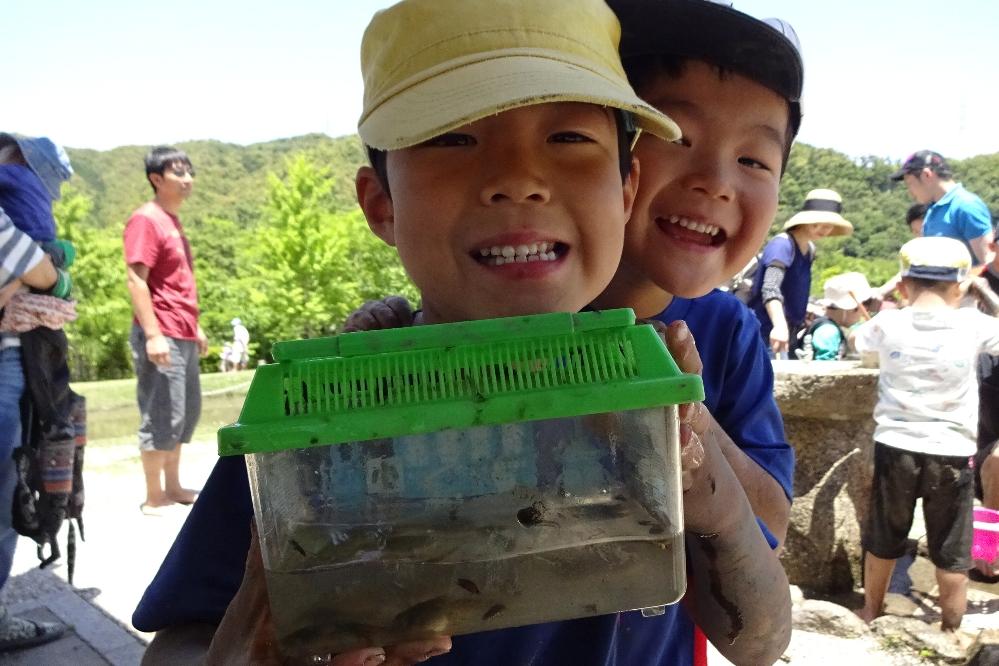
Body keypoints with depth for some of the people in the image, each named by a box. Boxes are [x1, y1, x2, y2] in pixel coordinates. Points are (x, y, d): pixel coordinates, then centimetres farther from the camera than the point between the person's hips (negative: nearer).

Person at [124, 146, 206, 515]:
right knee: (162, 417, -4)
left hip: (183, 337, 10)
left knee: (187, 414, 14)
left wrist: (195, 327, 22)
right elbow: (136, 280, -17)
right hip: (161, 337, -9)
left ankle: (173, 487, 25)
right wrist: (153, 334, -22)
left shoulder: (172, 220, 17)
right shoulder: (146, 220, -11)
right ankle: (153, 498, 6)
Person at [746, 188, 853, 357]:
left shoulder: (810, 250, 10)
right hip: (765, 334, -9)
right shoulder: (783, 244, -18)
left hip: (786, 336, 9)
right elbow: (770, 289, -34)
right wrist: (780, 325, -49)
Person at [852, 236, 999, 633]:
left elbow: (855, 341, 16)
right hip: (952, 453, -1)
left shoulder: (888, 324, -4)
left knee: (883, 541, 18)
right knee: (951, 553, 12)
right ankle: (951, 631, 23)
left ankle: (871, 614, 35)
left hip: (896, 447, 1)